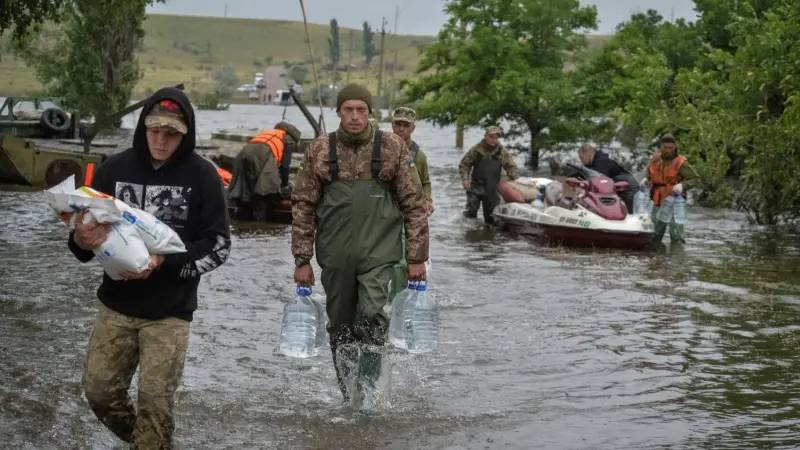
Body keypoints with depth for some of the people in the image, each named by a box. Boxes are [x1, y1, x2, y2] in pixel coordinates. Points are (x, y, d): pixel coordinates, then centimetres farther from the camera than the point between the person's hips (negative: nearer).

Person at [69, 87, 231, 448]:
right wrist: (81, 240, -22)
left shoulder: (201, 175, -10)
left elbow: (219, 244, -8)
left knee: (155, 402, -4)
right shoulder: (114, 169, -4)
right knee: (98, 391, 6)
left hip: (170, 312, -3)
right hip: (116, 305, 3)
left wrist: (163, 262, -22)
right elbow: (86, 235, 3)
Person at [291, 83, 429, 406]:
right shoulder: (319, 150, 4)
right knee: (340, 328, 9)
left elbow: (414, 204, 4)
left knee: (372, 316, -21)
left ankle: (367, 390, -11)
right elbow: (303, 206, 7)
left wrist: (416, 257, 0)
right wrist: (302, 259, 3)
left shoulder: (392, 147, 2)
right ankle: (348, 396, 23)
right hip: (335, 255, 2)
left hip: (379, 250, -2)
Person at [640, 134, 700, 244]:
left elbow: (695, 178, -11)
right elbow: (650, 174, 23)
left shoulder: (680, 162, -11)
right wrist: (646, 179, 1)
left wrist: (683, 185, -28)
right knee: (654, 236, 13)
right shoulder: (655, 159, 4)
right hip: (658, 203, 5)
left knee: (676, 236, -4)